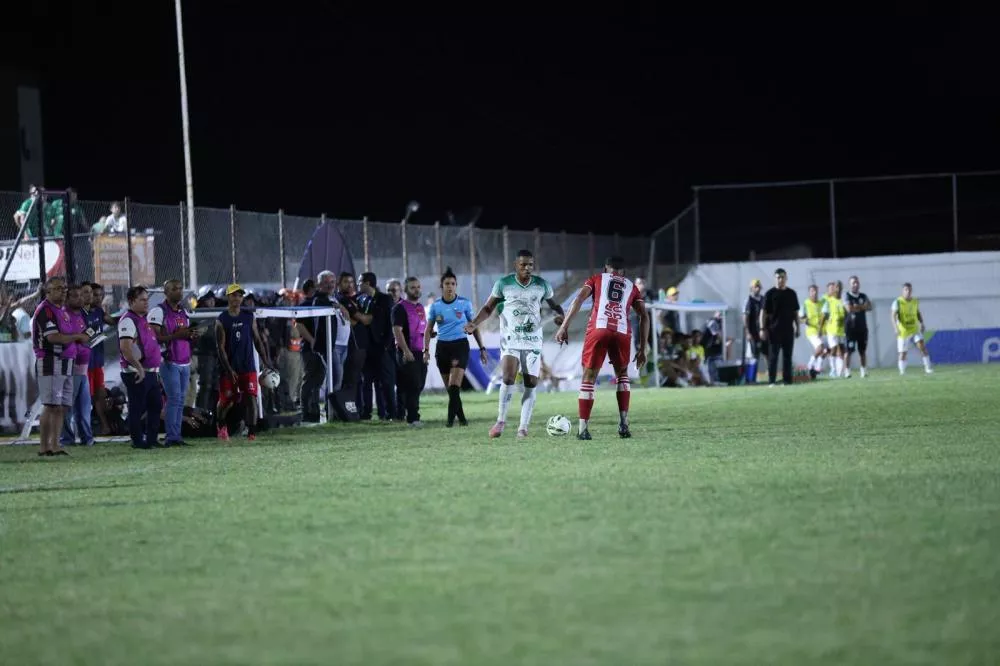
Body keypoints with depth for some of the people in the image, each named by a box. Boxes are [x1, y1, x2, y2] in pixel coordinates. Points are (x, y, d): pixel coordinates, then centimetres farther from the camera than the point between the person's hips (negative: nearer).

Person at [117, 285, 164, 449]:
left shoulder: (143, 319, 17)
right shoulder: (128, 320, -14)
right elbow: (125, 347, -25)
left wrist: (157, 366, 21)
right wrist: (139, 368, -24)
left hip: (150, 372, 10)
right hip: (136, 373, -10)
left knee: (156, 404, 14)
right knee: (137, 408, -3)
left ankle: (151, 439, 21)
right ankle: (138, 441, 3)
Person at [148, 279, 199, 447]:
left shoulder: (184, 312, 18)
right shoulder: (159, 312, -7)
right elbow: (154, 337, -15)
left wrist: (192, 336, 4)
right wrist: (176, 335, -21)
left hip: (185, 362, 7)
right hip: (169, 362, -7)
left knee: (181, 400, 5)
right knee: (174, 398, -11)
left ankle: (177, 436, 7)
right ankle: (171, 437, -10)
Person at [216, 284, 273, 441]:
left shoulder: (249, 316, 7)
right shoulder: (222, 320, -4)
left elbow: (257, 340, 11)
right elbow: (221, 348, -7)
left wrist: (266, 362, 4)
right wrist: (229, 370, -14)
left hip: (248, 366, 2)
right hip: (229, 368, -2)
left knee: (251, 398, -8)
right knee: (227, 400, 6)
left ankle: (252, 431, -8)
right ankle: (220, 424, 34)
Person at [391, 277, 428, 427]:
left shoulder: (421, 307, 18)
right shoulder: (400, 308, -8)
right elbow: (397, 330, -16)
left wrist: (426, 350, 20)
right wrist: (406, 351, -23)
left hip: (420, 353, 8)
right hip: (408, 354, -8)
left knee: (419, 386, 8)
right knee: (413, 386, -9)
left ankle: (413, 416, 14)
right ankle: (413, 418, -7)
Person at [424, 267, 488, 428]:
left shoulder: (465, 303, 0)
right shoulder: (435, 306, 4)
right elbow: (428, 330, 10)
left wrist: (482, 348, 5)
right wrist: (426, 350, 0)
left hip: (460, 345, -3)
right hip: (442, 347, 3)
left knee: (454, 385, -16)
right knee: (450, 387, 6)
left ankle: (451, 418, -16)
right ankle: (461, 417, 17)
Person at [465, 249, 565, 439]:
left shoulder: (542, 285, 5)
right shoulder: (503, 284, 0)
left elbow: (554, 305, 17)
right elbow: (489, 308, 6)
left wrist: (560, 315, -7)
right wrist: (474, 323, -10)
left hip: (533, 341, 2)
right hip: (511, 340, -2)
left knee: (531, 384, -3)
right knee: (508, 378, -20)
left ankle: (523, 427, 1)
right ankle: (501, 421, -7)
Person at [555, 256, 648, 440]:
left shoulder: (596, 279, 22)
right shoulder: (632, 287, 27)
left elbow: (579, 299, 5)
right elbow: (644, 316, 18)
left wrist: (564, 326, 0)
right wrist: (642, 348, 20)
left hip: (598, 329, -2)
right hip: (622, 333, 2)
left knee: (589, 377, 9)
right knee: (622, 375, 25)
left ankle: (583, 429, 2)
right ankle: (623, 422, 11)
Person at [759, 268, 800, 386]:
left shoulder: (791, 293, 10)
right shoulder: (770, 293, -2)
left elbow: (796, 312, 16)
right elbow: (763, 312, -4)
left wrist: (797, 328, 11)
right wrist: (763, 329, -10)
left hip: (788, 330, 4)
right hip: (774, 330, -4)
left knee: (787, 356, 6)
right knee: (773, 356, -3)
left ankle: (787, 380, 9)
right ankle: (771, 381, -1)